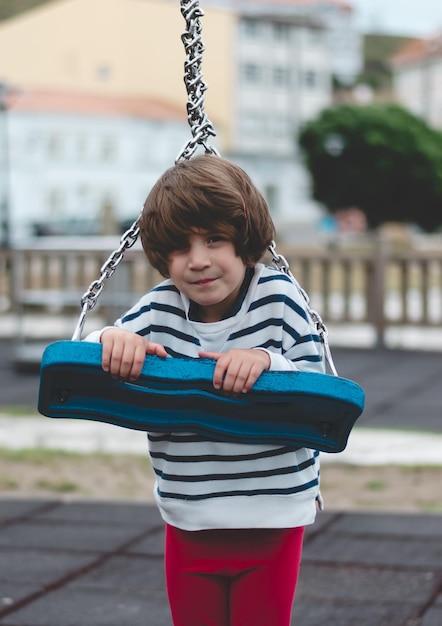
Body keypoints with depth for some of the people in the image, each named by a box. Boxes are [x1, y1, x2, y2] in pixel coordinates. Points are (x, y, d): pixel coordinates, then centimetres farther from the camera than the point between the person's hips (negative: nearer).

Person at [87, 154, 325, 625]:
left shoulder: (278, 298, -11)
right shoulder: (158, 309, -6)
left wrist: (267, 361, -33)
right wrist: (110, 341, -27)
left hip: (272, 520, -2)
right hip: (189, 522, 3)